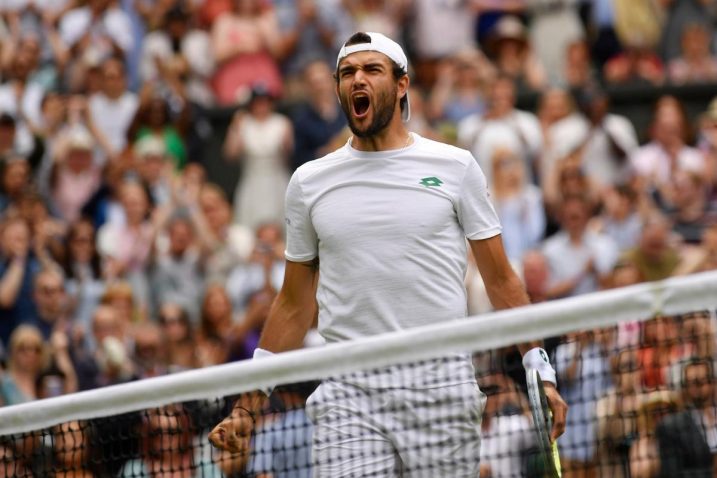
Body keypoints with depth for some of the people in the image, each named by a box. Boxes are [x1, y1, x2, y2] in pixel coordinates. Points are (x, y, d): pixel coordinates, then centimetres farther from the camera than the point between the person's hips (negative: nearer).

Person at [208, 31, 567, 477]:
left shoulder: (455, 167, 6)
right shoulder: (308, 182, 11)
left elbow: (501, 280, 8)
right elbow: (294, 305, 17)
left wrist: (541, 371, 1)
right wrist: (250, 399, 12)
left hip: (441, 389, -1)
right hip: (348, 394, 1)